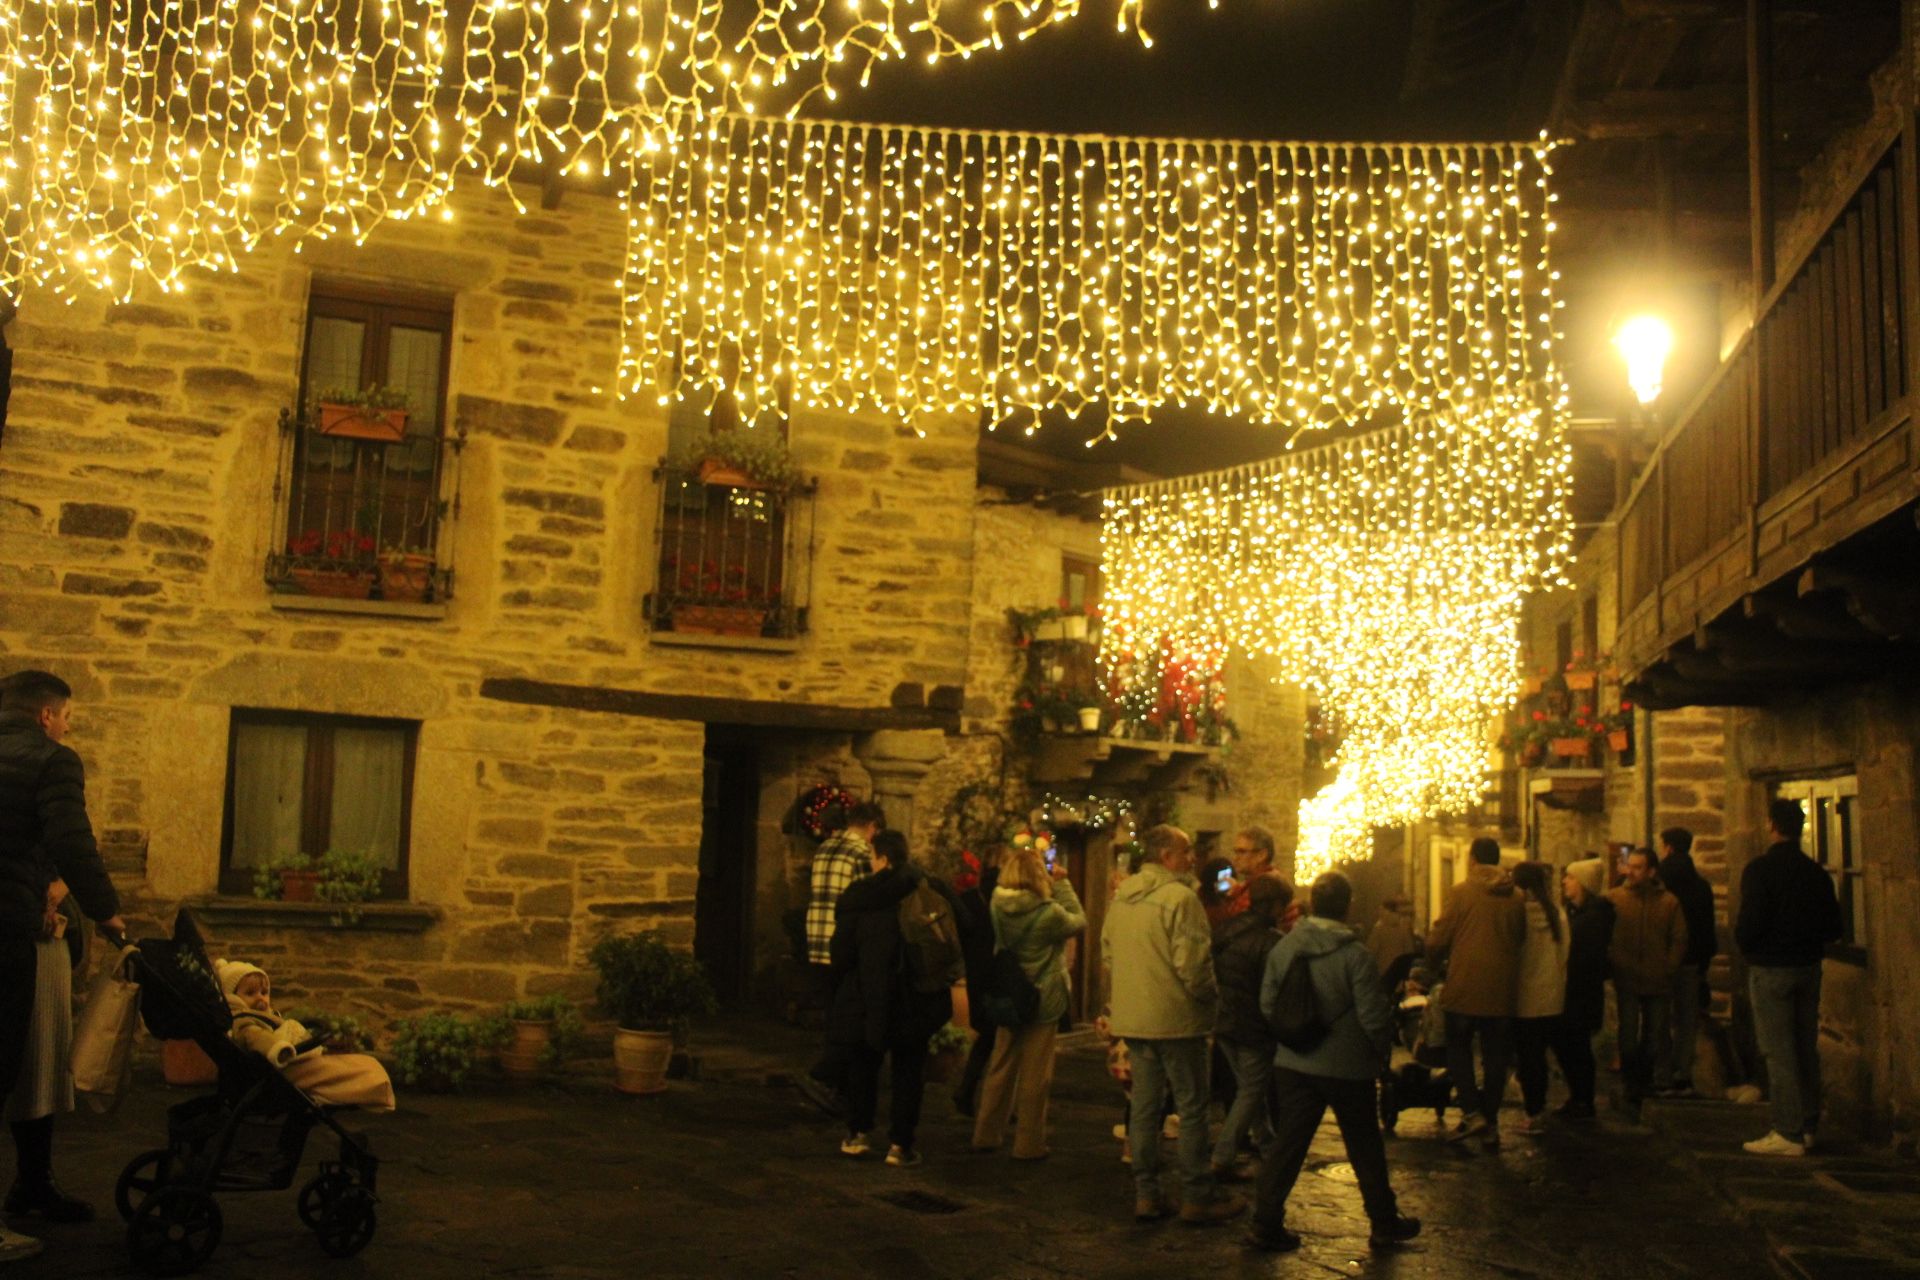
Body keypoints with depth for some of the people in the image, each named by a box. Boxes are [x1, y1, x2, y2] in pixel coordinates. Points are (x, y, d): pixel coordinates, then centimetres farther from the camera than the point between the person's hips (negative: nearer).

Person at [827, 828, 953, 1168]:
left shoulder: (857, 895, -11)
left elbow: (842, 948, -7)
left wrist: (842, 991, 7)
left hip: (866, 999, -1)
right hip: (914, 1000, 1)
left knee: (863, 1065, 17)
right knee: (908, 1070, 9)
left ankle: (858, 1134, 23)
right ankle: (901, 1143, 8)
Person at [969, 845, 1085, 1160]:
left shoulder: (998, 906, -8)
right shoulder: (1049, 913, -21)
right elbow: (1079, 923, -5)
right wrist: (1062, 884, -2)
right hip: (1042, 1001, -5)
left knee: (1000, 1068, 17)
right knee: (1035, 1075, 5)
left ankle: (987, 1135, 25)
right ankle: (1029, 1144, 13)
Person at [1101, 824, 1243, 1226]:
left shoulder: (1121, 897, 9)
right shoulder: (1180, 897, -17)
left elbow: (1107, 951, 15)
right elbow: (1192, 963, -21)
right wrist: (1211, 996, -5)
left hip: (1132, 1017, 7)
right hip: (1176, 1018, -7)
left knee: (1143, 1104, 13)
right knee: (1192, 1108, 4)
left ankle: (1145, 1194, 17)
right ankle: (1197, 1197, 10)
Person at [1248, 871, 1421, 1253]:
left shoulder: (1283, 948, -4)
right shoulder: (1354, 954, -17)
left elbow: (1268, 1004, 3)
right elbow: (1374, 1016, -15)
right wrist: (1382, 1050, 3)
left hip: (1293, 1065, 3)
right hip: (1347, 1067, -3)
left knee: (1287, 1143, 8)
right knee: (1365, 1148, 13)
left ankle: (1266, 1225, 6)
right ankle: (1385, 1224, 26)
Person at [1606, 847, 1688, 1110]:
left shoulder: (1669, 902, 1)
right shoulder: (1614, 899, 0)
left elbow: (1679, 940, 4)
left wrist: (1667, 968, -4)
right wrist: (1614, 964, -8)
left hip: (1658, 982, 1)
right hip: (1626, 982, -1)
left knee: (1656, 1038, 9)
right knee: (1628, 1038, 2)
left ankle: (1646, 1084, 25)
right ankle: (1632, 1086, 15)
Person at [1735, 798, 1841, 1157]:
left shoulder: (1760, 869, -14)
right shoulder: (1816, 872, 5)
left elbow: (1749, 925, -19)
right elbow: (1833, 929, 8)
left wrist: (1744, 943, 2)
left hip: (1770, 969, -6)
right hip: (1809, 968, 6)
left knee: (1778, 1052, -4)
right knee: (1806, 1049, 13)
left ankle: (1788, 1133, -4)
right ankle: (1808, 1126, 20)